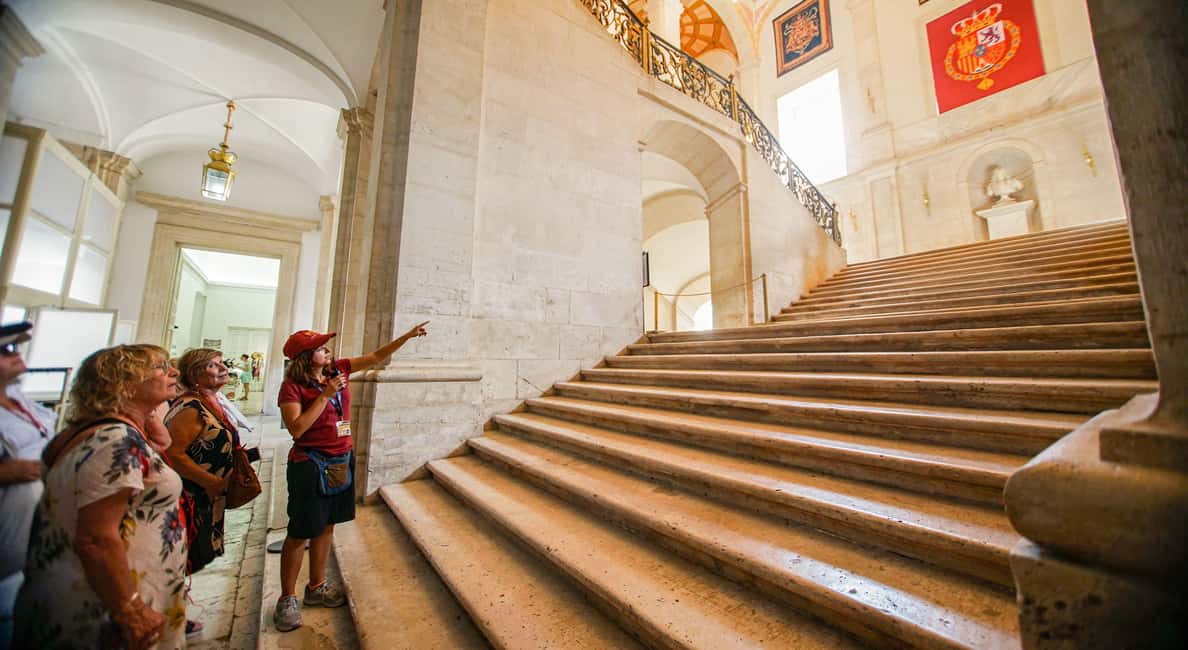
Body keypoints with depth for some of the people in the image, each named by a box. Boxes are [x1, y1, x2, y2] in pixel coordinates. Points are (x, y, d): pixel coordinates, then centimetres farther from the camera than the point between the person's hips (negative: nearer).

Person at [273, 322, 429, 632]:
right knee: (300, 532, 7)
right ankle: (287, 599, 27)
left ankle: (316, 587, 34)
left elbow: (376, 356, 3)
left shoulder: (338, 369, 0)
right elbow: (296, 429, -21)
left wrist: (408, 335, -2)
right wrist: (325, 395, -24)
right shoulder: (292, 386, -14)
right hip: (310, 464, -6)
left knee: (327, 525, 17)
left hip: (342, 459, 6)